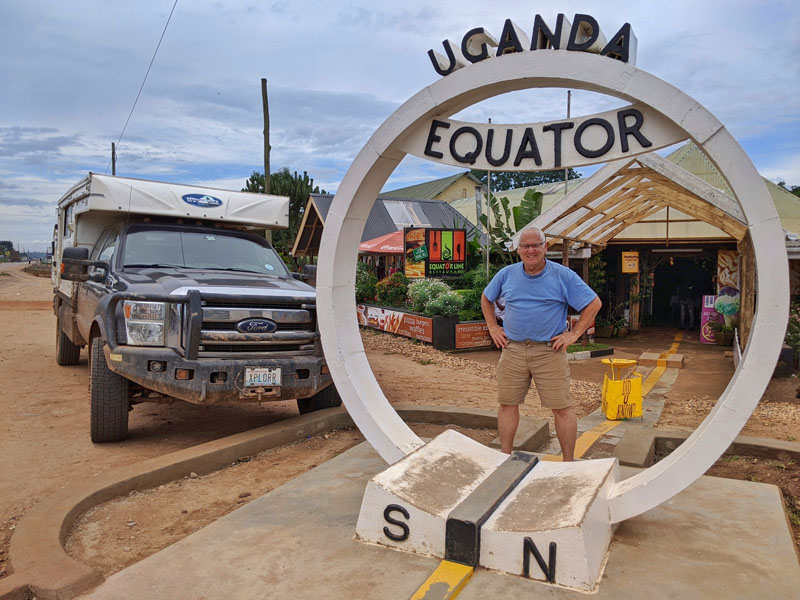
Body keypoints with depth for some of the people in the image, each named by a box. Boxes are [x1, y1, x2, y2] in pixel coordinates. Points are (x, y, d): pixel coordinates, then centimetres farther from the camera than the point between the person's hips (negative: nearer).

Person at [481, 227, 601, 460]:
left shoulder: (563, 276, -3)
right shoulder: (506, 274, 6)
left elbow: (593, 303, 1)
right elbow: (486, 298, 22)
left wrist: (574, 334, -4)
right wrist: (493, 327, 12)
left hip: (549, 351, -2)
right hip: (512, 349, 3)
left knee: (562, 407, 0)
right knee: (507, 404, 7)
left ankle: (569, 461, 13)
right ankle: (505, 457, 21)